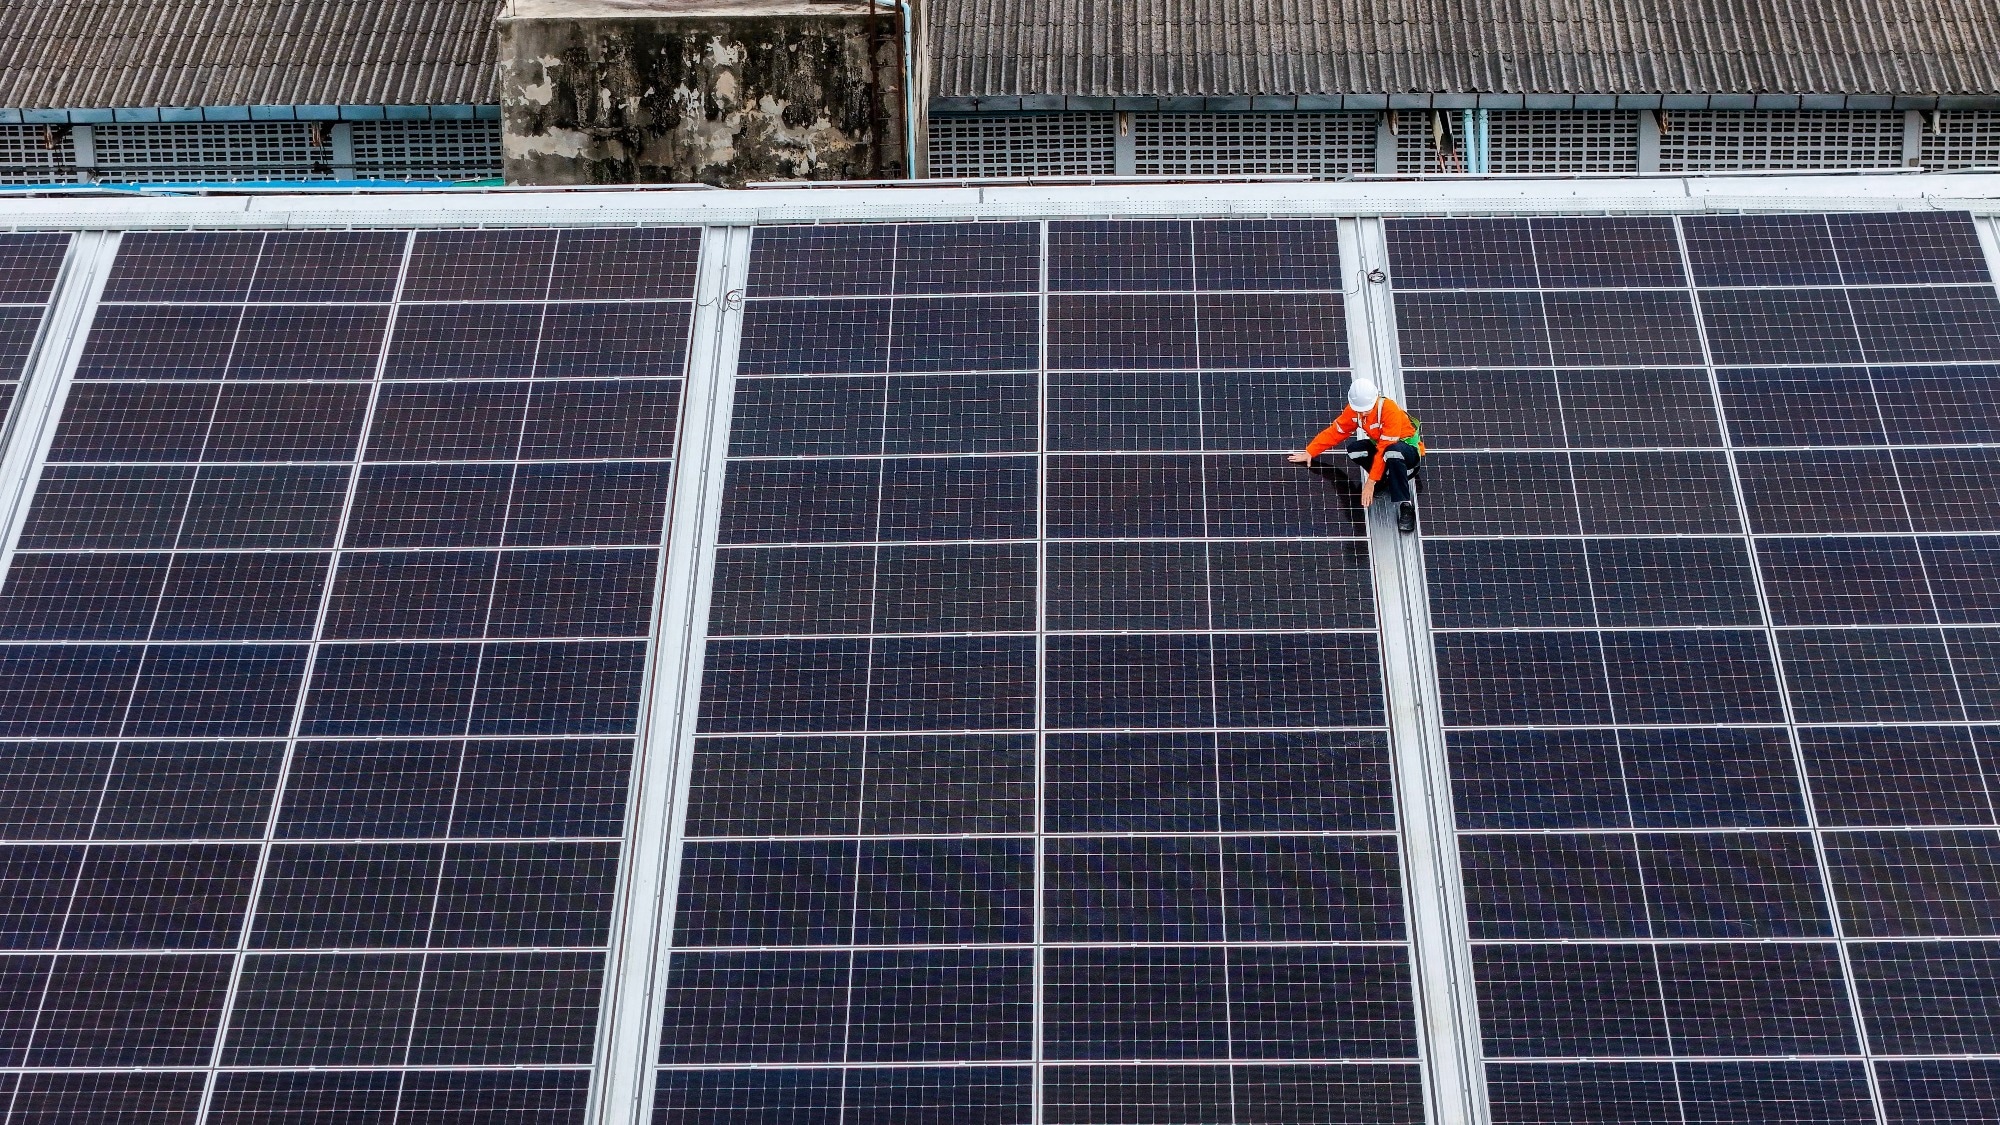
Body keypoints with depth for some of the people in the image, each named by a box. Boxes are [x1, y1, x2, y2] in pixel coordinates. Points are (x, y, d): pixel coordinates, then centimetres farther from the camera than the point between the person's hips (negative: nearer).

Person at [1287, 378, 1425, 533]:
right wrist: (1309, 453, -6)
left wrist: (1370, 482, -31)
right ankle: (1391, 477, -8)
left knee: (1393, 451, -43)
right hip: (1382, 446, 6)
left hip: (1408, 448, -6)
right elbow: (1335, 431, 0)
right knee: (1353, 448, -24)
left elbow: (1384, 449, -31)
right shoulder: (1354, 410, -12)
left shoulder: (1389, 409, -30)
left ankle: (1405, 506, -34)